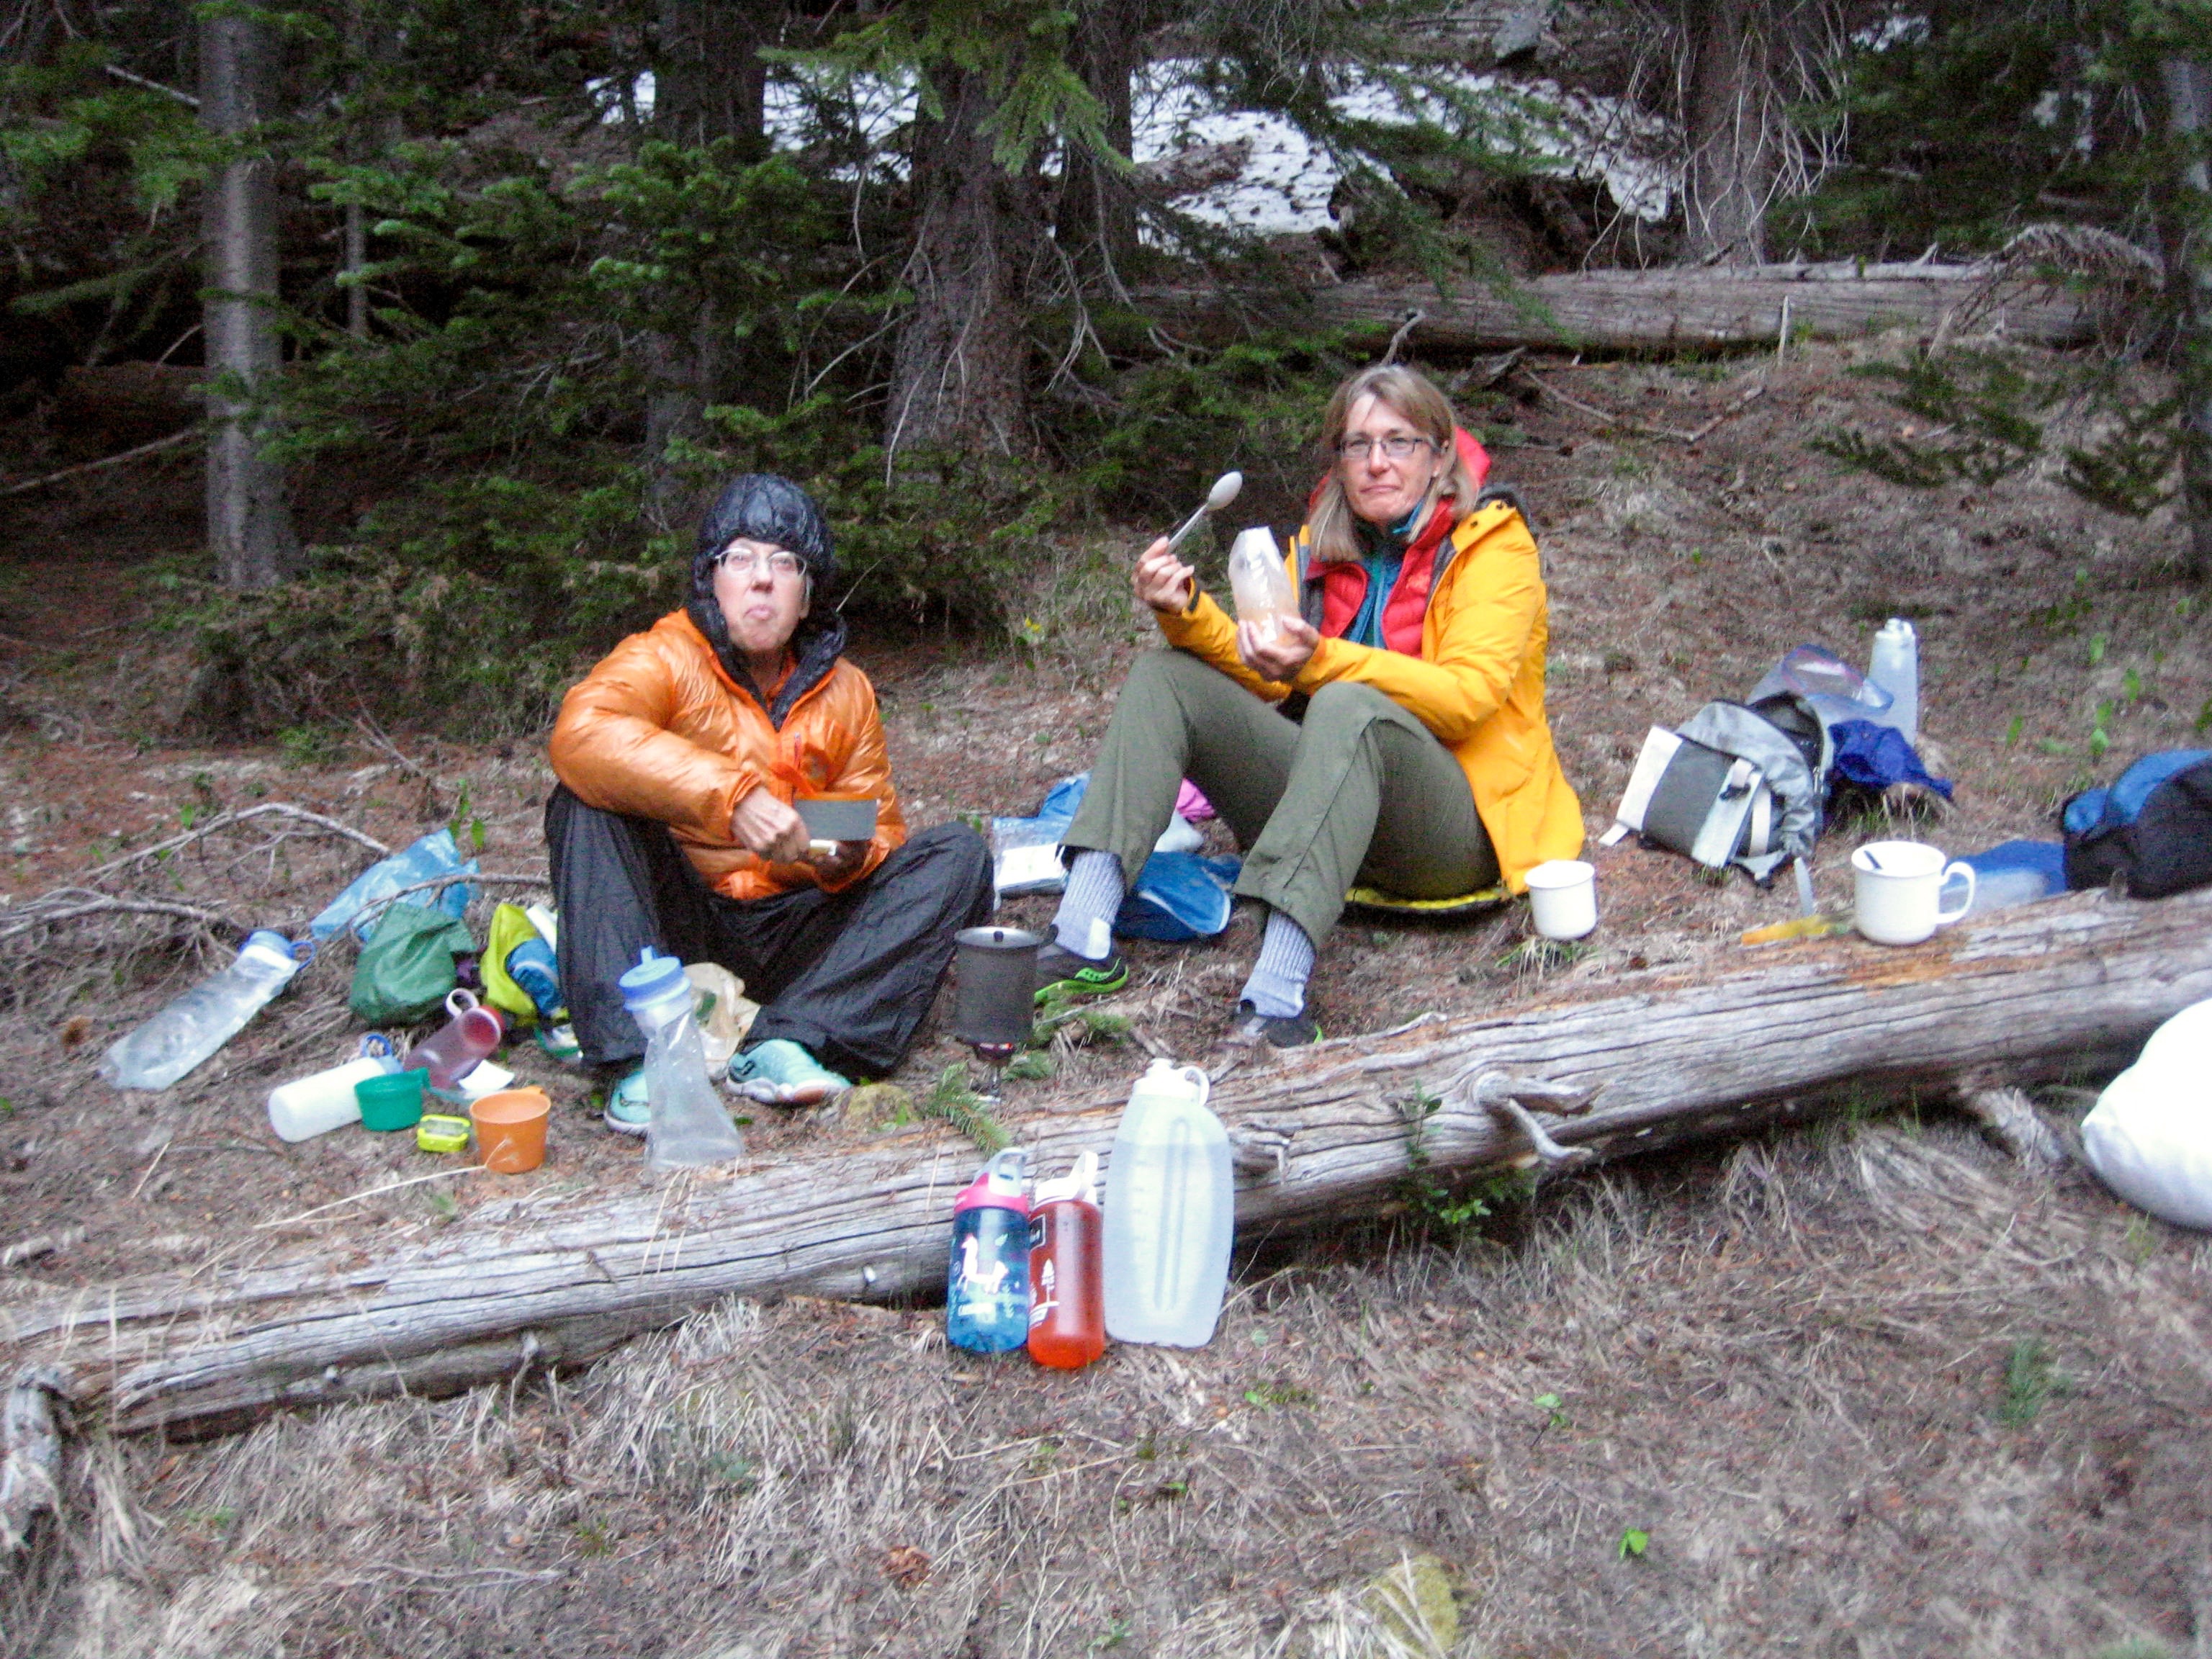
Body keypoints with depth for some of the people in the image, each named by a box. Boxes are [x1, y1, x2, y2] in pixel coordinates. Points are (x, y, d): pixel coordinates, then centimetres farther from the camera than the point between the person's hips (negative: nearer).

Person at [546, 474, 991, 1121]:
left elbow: (881, 829, 10)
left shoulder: (844, 691, 7)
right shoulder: (666, 659, -6)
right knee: (589, 799, -25)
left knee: (959, 852, -12)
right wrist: (731, 795, -38)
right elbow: (580, 732, -28)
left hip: (793, 936, 4)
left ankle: (784, 1042, -31)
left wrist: (852, 855, -16)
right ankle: (643, 1057, -37)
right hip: (677, 922, -3)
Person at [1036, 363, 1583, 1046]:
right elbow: (1263, 675, 4)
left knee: (1348, 707, -36)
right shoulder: (1322, 545, 14)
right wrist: (1187, 612, -16)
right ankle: (1083, 939, -24)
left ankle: (1276, 1001, -51)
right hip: (1332, 804, 6)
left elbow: (1468, 694, -18)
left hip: (1458, 823, -6)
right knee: (1166, 676, -7)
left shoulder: (1493, 542, -3)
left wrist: (1320, 663, -31)